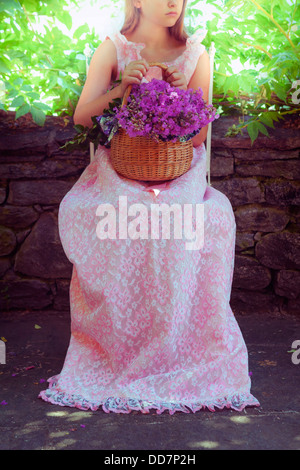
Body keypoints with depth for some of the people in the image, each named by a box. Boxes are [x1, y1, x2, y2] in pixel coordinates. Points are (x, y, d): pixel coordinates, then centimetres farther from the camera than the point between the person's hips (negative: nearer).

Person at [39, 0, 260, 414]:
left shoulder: (195, 54, 7)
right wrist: (121, 89, -13)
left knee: (213, 218, -22)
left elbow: (199, 135, 5)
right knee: (81, 214, -22)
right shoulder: (112, 50, 5)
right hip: (119, 168, 0)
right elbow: (81, 117, 0)